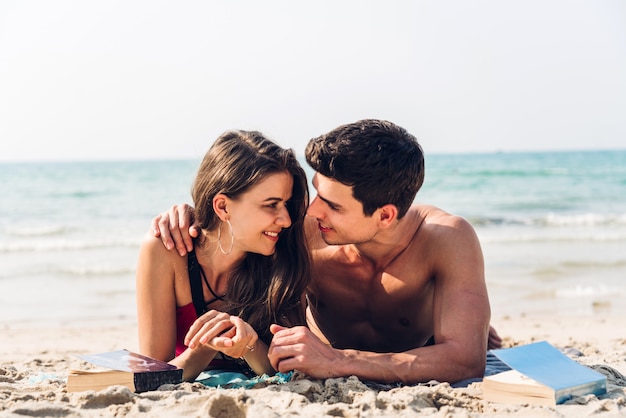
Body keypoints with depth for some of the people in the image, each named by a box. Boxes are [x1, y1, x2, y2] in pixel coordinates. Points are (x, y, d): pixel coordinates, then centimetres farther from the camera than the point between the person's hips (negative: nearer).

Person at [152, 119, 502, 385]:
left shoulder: (449, 240, -33)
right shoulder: (305, 230, -29)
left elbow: (467, 359, -43)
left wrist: (337, 362, -52)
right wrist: (187, 217, -32)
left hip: (415, 376, 0)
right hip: (327, 387, 0)